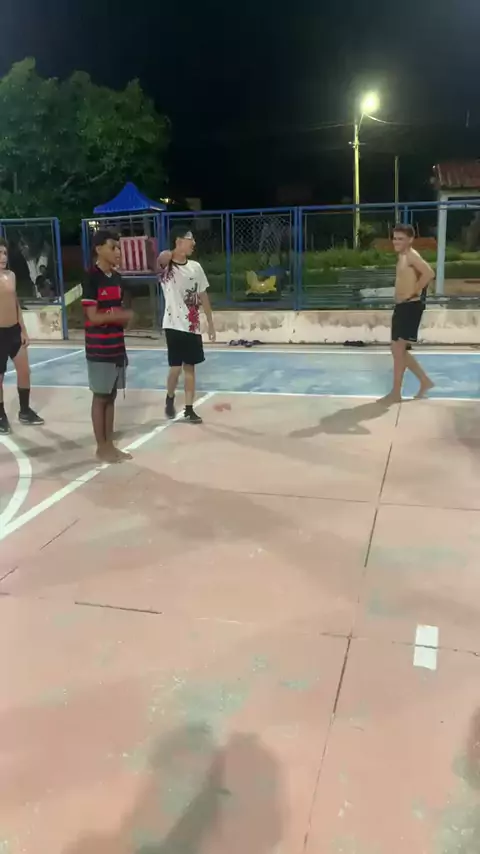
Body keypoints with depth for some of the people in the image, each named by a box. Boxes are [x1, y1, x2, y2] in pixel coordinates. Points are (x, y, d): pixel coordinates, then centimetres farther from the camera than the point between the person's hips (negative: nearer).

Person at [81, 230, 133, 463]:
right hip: (99, 348, -7)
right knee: (100, 397, 2)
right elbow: (93, 317, -17)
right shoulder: (92, 277, -13)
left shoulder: (117, 277, 11)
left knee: (111, 396, 12)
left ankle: (110, 445, 21)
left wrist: (124, 318, -4)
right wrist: (123, 315, -14)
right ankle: (101, 448, 12)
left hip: (117, 345, 7)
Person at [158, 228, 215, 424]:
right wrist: (166, 256, -56)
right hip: (174, 325, -4)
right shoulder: (166, 266, -7)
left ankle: (189, 409, 17)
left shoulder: (195, 267, 7)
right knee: (175, 368, -2)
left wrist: (211, 323, 12)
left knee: (189, 367, 9)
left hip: (193, 326, 5)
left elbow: (203, 296, 13)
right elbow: (160, 260, -33)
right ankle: (170, 398, 27)